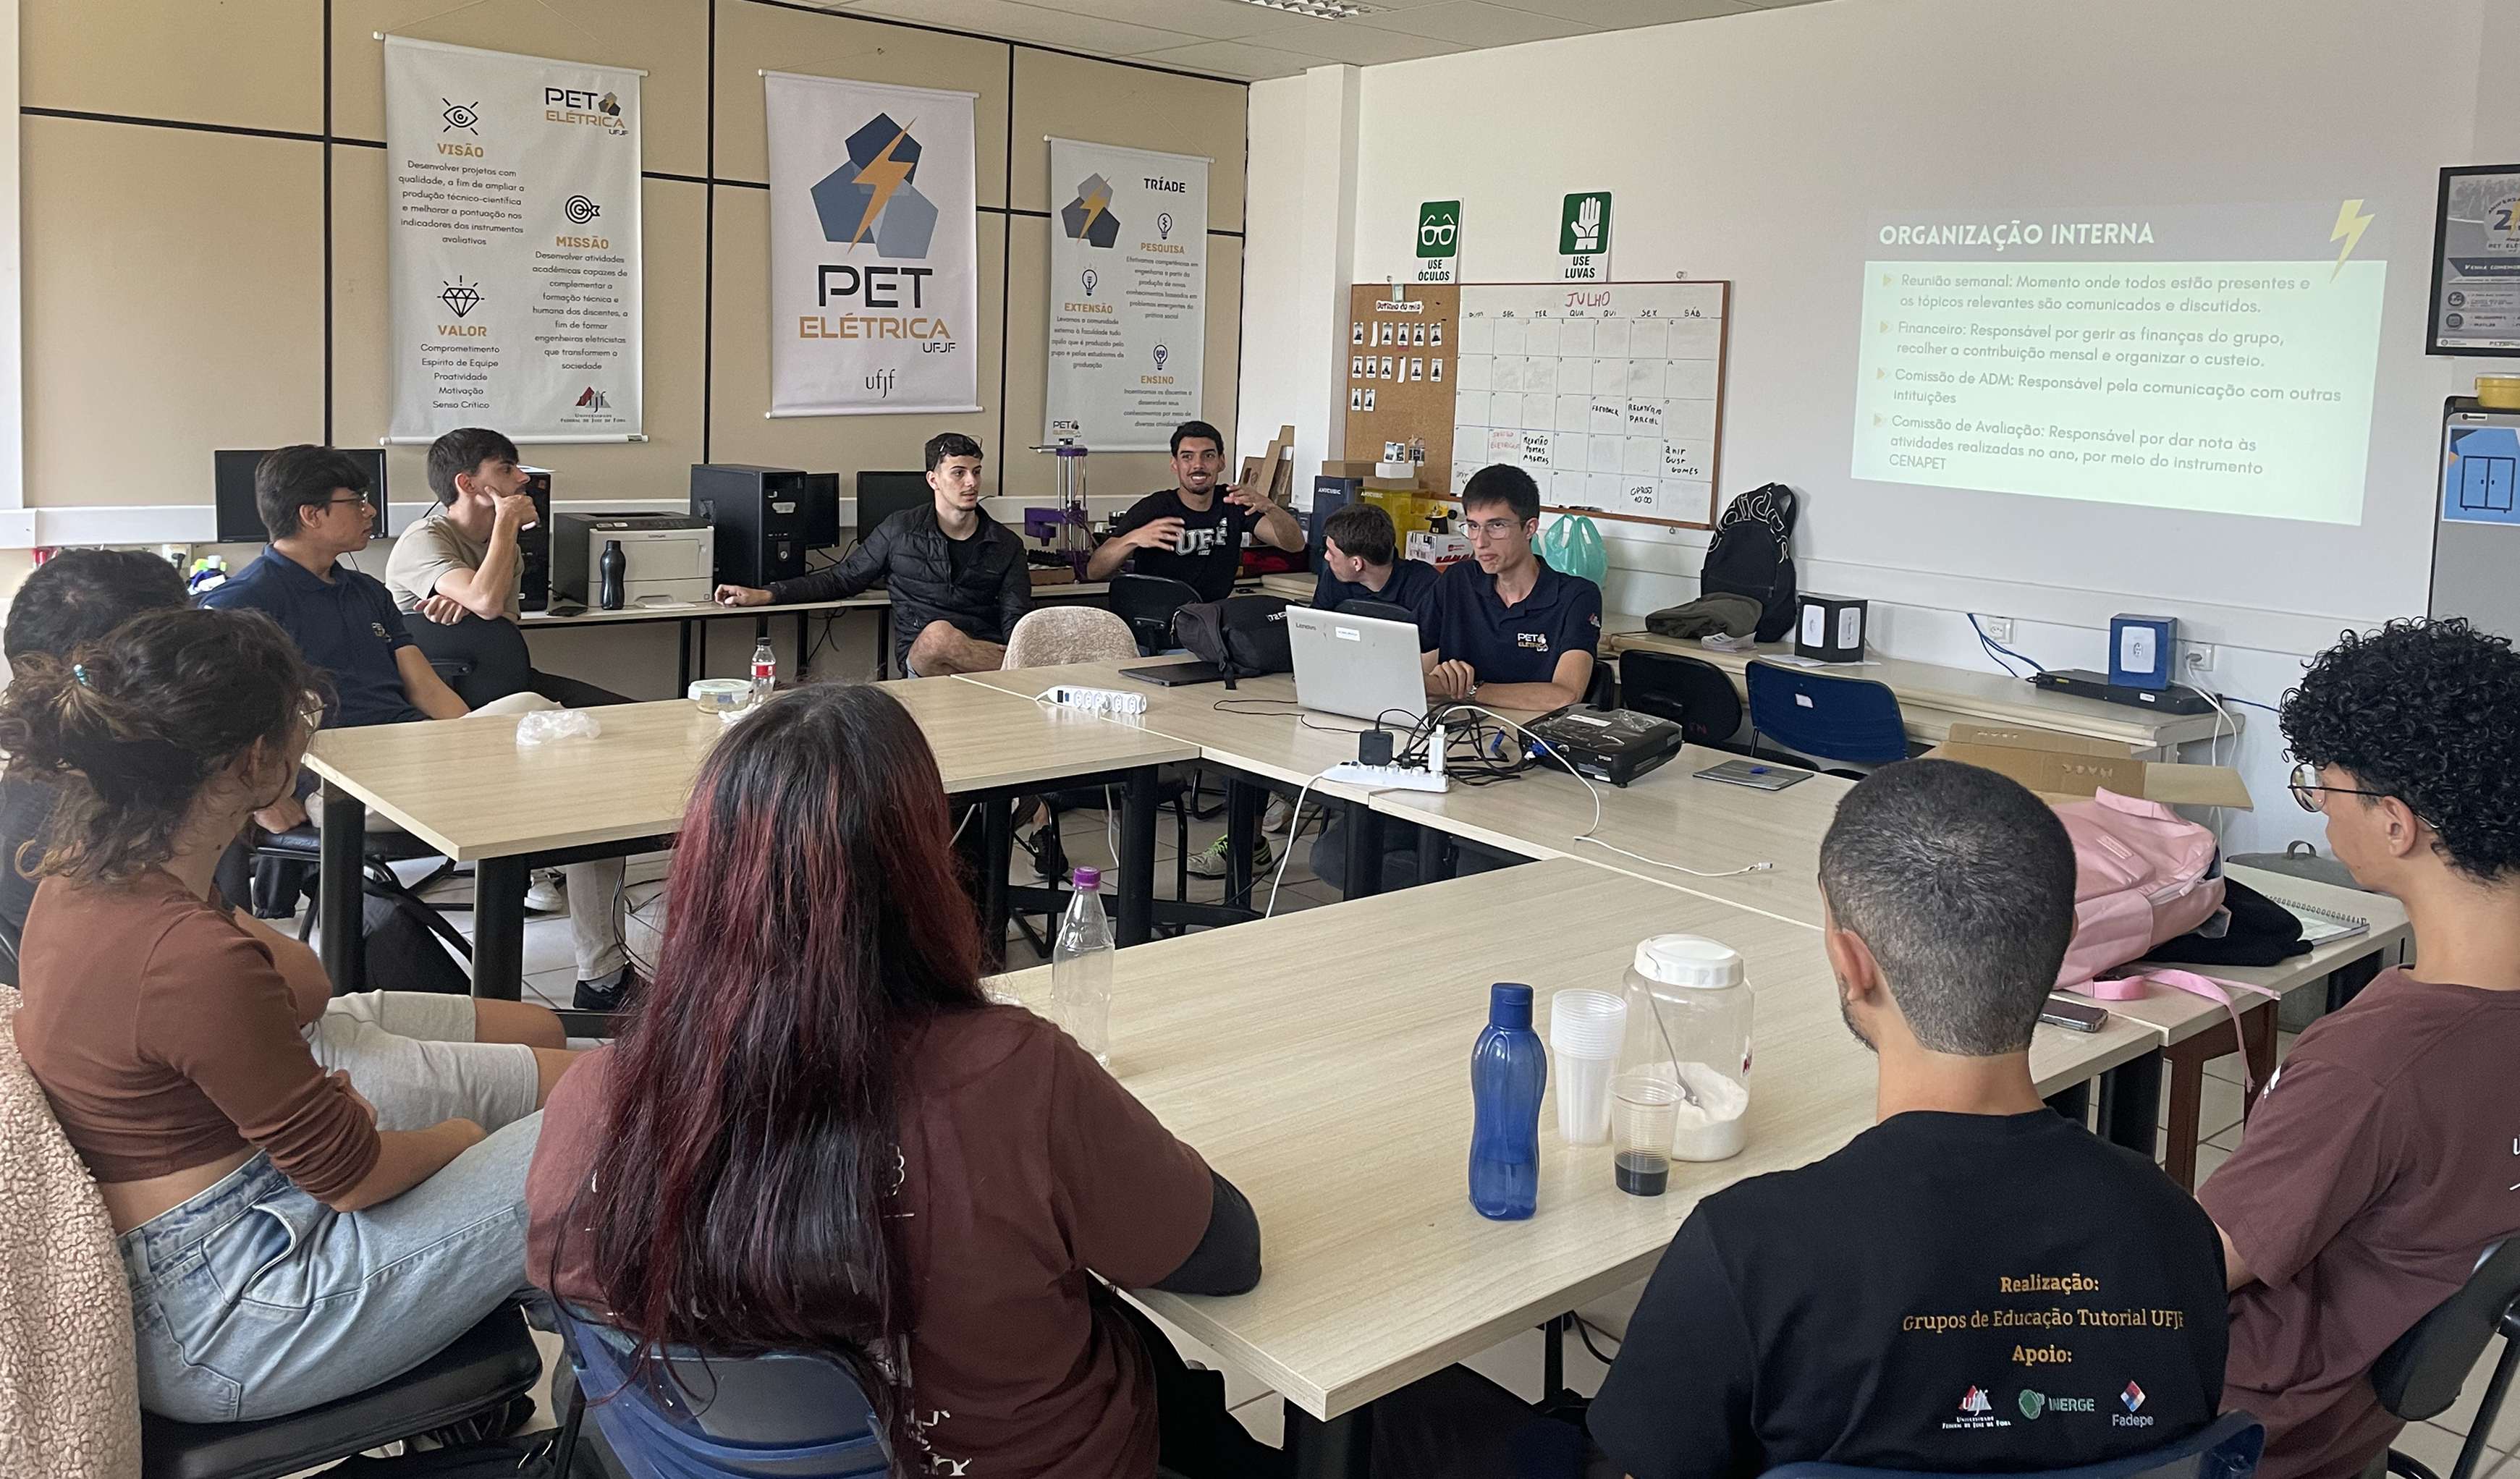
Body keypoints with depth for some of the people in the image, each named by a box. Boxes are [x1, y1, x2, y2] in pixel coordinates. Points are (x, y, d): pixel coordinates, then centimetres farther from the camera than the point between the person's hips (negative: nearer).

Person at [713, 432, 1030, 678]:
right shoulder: (900, 531, 12)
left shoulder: (1006, 546, 15)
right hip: (920, 657, 1)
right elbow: (843, 579, 19)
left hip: (989, 653, -1)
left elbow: (1017, 622, 9)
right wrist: (767, 595, 9)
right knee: (937, 633, -37)